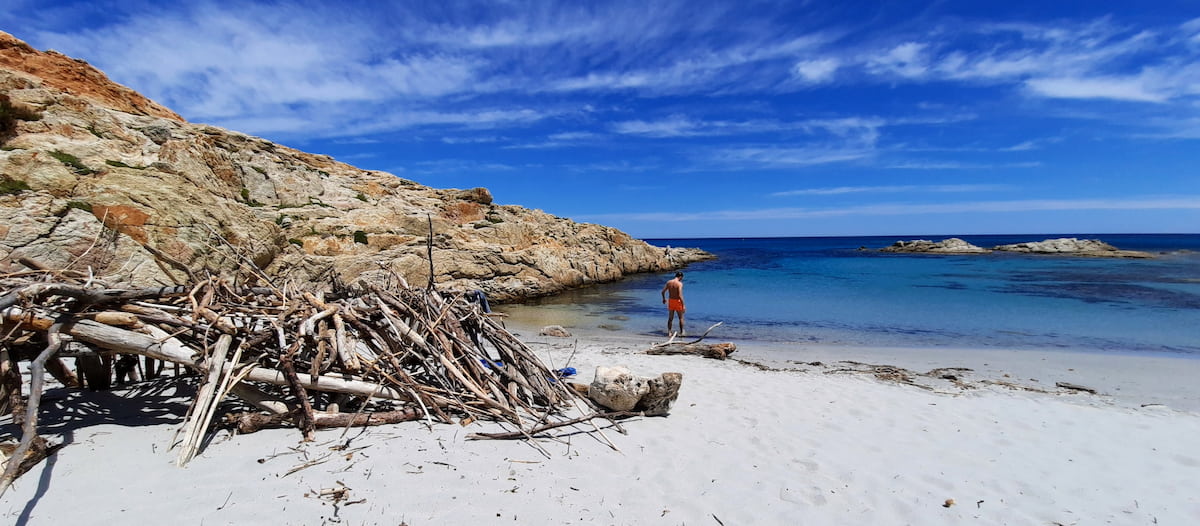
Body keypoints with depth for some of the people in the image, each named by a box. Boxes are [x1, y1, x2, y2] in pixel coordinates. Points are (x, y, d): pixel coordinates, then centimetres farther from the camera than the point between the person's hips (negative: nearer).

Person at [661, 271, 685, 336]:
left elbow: (663, 291, 4)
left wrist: (664, 298, 22)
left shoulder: (669, 282, -1)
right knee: (681, 318, 14)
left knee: (670, 318, 15)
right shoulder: (679, 284, -17)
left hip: (670, 301, 4)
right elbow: (680, 295, -24)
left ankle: (669, 332, 15)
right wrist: (683, 305, -21)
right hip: (677, 301, -4)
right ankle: (681, 332, 23)